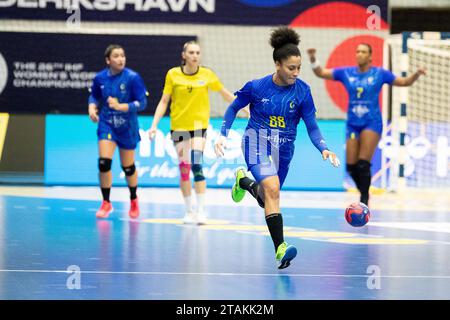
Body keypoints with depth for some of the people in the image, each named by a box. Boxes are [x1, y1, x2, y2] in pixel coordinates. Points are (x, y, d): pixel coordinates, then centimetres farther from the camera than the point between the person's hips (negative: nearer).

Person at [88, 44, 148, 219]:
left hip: (127, 127, -1)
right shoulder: (100, 78, -4)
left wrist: (120, 106, -27)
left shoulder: (132, 78, -13)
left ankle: (134, 200, 36)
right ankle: (106, 203, 0)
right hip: (107, 124, 1)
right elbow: (94, 96, 14)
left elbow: (142, 103, -14)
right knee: (104, 162, -15)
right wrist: (92, 107, -8)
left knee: (128, 166, 10)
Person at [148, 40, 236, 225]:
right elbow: (164, 102, 1)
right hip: (178, 126, 1)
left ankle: (201, 210, -16)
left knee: (196, 164, -17)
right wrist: (154, 124, -5)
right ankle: (189, 211, 17)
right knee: (183, 168, 4)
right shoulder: (173, 74, -2)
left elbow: (225, 94, 12)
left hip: (199, 125, -1)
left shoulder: (207, 74, -2)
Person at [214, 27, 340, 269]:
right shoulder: (256, 87, -12)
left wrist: (324, 149, -21)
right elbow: (234, 107, 5)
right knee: (272, 189, -27)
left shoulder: (302, 91, -8)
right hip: (257, 142, -4)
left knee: (266, 199, 15)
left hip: (284, 148, 4)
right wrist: (223, 135, -4)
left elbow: (312, 127, -5)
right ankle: (280, 248, -33)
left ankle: (244, 181, 50)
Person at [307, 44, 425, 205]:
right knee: (351, 166, -1)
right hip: (352, 124, 3)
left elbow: (404, 82, 8)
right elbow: (320, 72, 9)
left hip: (372, 123, -3)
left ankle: (364, 200, -7)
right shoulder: (346, 72, 7)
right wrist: (313, 59, -8)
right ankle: (364, 192, 23)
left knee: (363, 164, -15)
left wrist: (416, 74, -10)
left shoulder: (380, 74, 2)